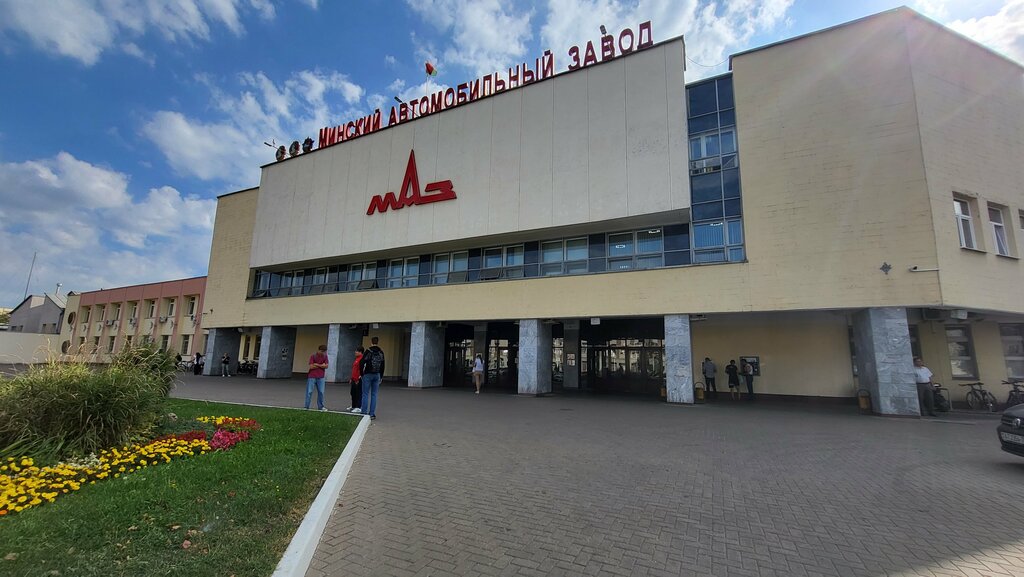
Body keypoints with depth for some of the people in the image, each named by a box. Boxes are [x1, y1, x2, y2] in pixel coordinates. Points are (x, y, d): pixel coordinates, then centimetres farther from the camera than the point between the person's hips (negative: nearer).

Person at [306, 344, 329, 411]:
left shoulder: (325, 356, 4)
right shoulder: (313, 356, -7)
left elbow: (326, 366, -3)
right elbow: (311, 367, -15)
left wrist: (317, 364, -11)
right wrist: (321, 365, -7)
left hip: (320, 377, 3)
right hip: (312, 377, -3)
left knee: (321, 392, 4)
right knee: (309, 392, 1)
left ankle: (321, 406, 13)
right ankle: (306, 407, 8)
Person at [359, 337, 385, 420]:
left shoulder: (368, 351, -9)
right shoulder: (381, 352, 7)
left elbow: (362, 362, -14)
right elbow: (382, 366, 11)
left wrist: (361, 374, -3)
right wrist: (381, 376, 17)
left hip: (368, 375, -4)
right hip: (377, 375, 4)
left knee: (365, 394, 3)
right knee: (374, 395, 7)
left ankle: (364, 413, 4)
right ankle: (372, 414, 9)